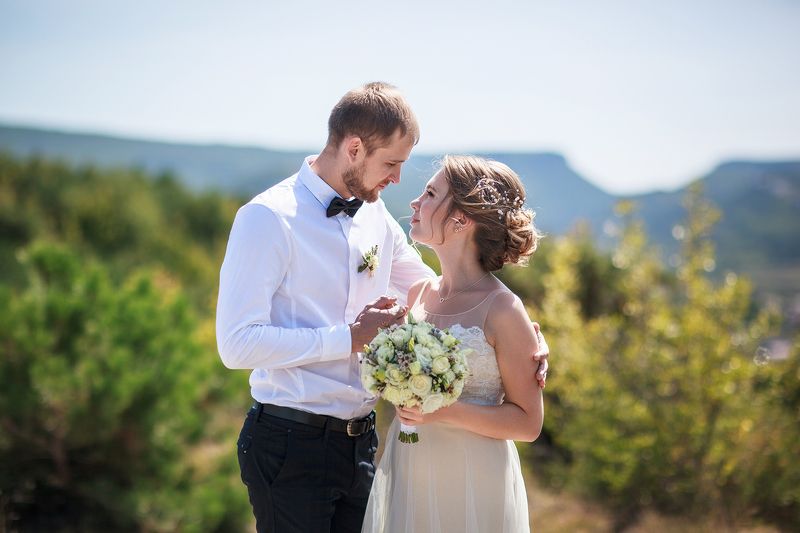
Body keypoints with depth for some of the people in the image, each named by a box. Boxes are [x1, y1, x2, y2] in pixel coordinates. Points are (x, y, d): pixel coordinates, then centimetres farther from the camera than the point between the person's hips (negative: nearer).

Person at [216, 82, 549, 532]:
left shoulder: (376, 216, 7)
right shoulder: (268, 217, -13)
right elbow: (237, 343, -20)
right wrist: (351, 338, -19)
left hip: (360, 443, 6)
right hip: (291, 444, -6)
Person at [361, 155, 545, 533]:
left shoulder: (502, 310, -13)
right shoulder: (418, 293, 5)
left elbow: (528, 423, -10)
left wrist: (444, 412, -22)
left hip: (470, 484, -5)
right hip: (406, 474, 6)